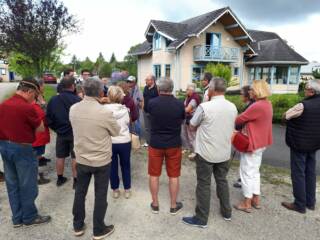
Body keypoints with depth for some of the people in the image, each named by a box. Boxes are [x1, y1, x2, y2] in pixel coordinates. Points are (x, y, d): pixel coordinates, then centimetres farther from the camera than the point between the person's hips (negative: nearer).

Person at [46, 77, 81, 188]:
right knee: (75, 157, 7)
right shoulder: (77, 99, -18)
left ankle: (60, 179, 30)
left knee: (60, 157, 16)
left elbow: (49, 118, 1)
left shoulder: (53, 100, -5)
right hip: (75, 133, -4)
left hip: (60, 133, 4)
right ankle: (76, 180, 15)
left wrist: (56, 128, 15)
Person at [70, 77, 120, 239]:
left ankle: (78, 226, 36)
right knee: (100, 195, 11)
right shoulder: (104, 112, -23)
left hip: (81, 159, 5)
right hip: (102, 161, -4)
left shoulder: (73, 109, -7)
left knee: (80, 192, 19)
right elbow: (116, 132, -7)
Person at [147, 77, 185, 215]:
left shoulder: (151, 103, -11)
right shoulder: (179, 104, -11)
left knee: (154, 175, 15)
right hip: (174, 144, 0)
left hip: (155, 144, 0)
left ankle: (155, 204, 27)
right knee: (174, 176, 12)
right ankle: (174, 206, 25)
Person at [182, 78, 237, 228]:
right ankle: (226, 212, 36)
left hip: (206, 153, -5)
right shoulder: (233, 107, 0)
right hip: (225, 153, 6)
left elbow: (192, 126, -6)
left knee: (204, 185, 6)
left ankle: (201, 219, 18)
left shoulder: (204, 107, -18)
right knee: (222, 181, 21)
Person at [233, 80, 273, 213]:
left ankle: (247, 203, 16)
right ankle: (256, 199, 29)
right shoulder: (267, 104, 6)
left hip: (252, 143, -9)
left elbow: (240, 119, -15)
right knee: (255, 171, 19)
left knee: (247, 173, 4)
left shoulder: (257, 106, -25)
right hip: (260, 142, 9)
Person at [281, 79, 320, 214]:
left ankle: (299, 205, 10)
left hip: (299, 144, -7)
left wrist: (297, 117, 10)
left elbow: (286, 116, -7)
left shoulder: (303, 105, -21)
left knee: (298, 174, 2)